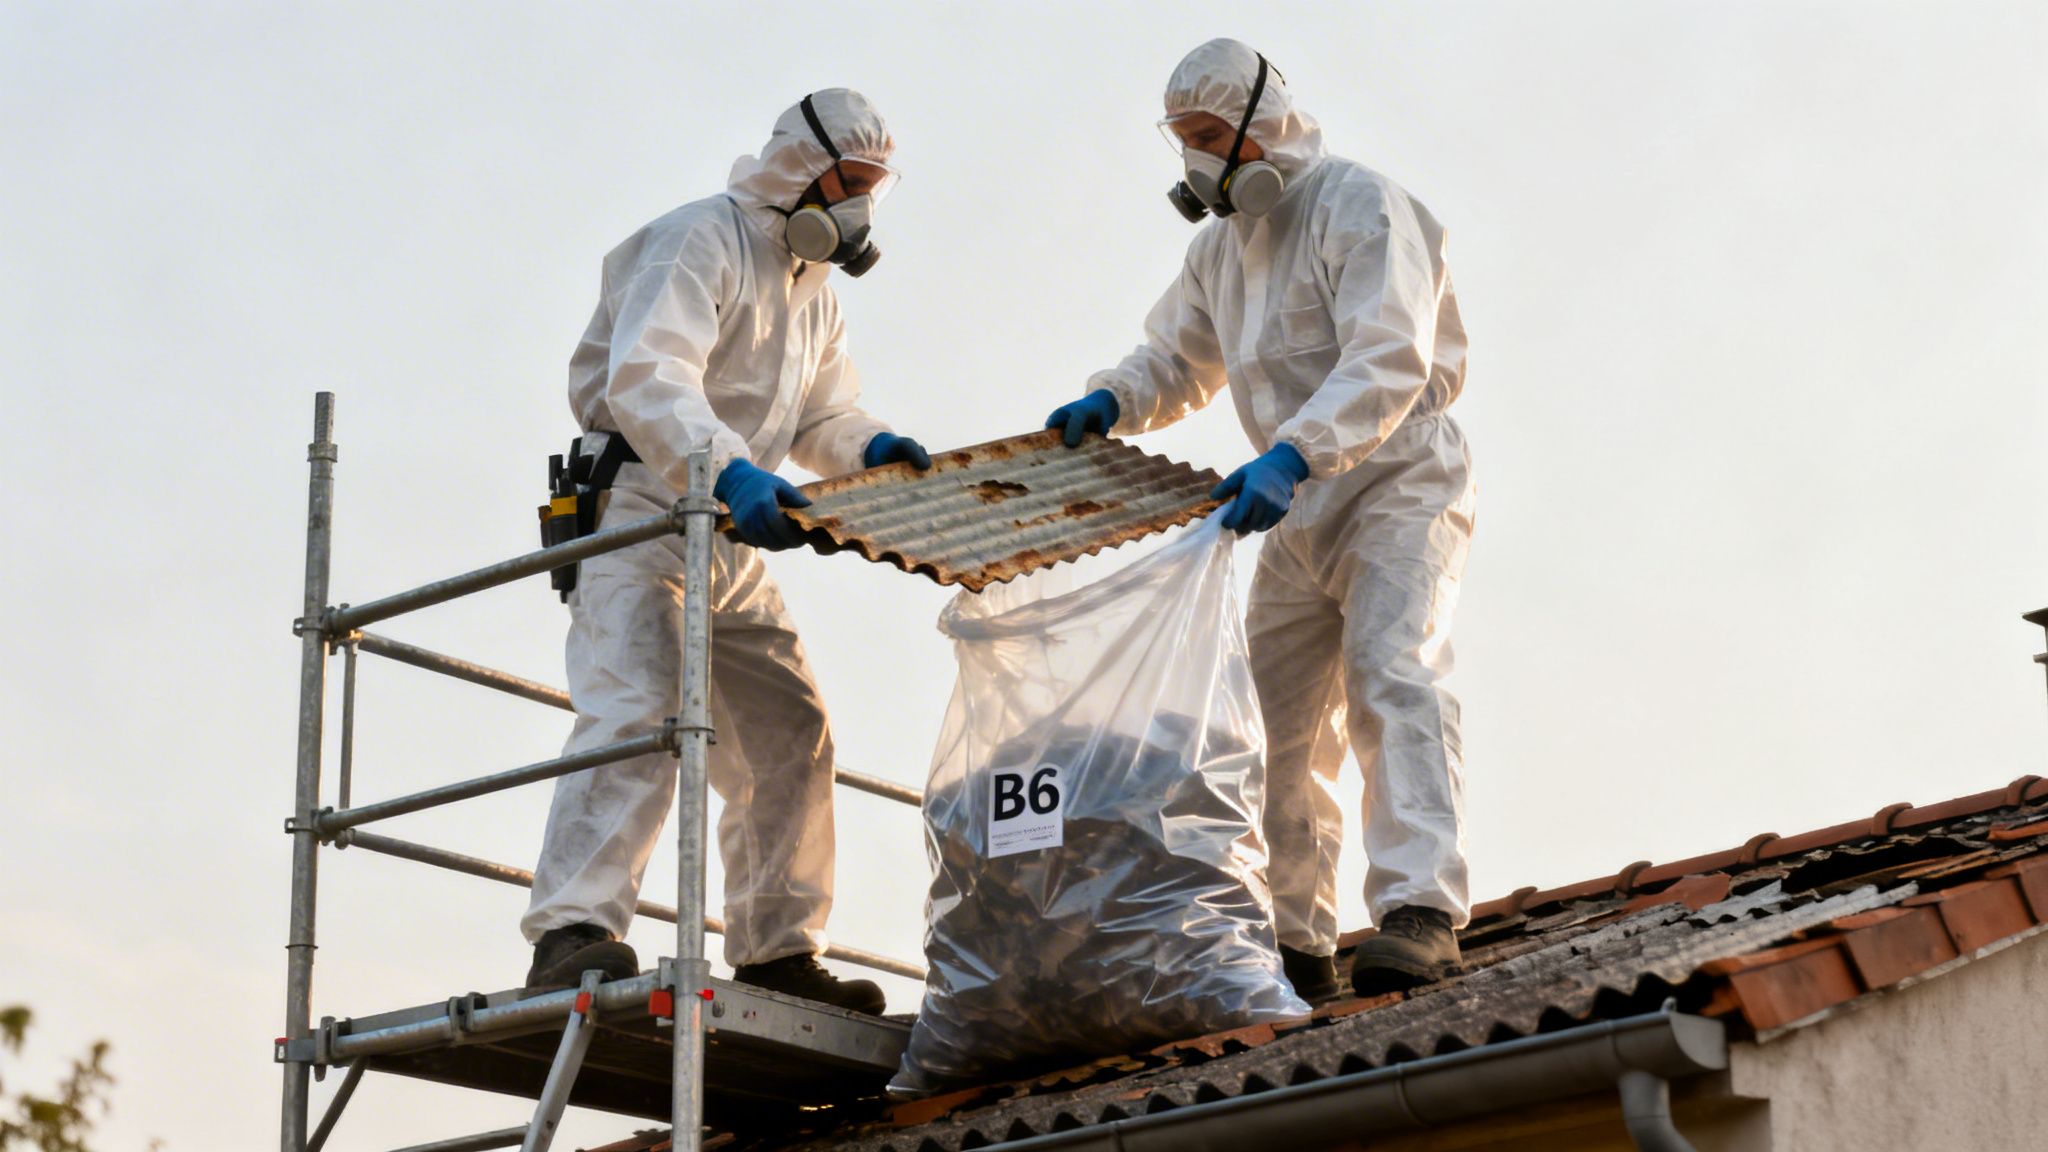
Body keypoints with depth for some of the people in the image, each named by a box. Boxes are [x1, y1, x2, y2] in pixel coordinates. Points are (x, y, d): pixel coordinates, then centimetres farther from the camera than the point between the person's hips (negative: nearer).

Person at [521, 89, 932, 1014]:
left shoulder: (812, 286, 21)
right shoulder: (701, 241, -10)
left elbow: (820, 417, 24)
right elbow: (646, 380, -25)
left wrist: (872, 448, 0)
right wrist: (729, 471, -41)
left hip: (732, 544, 9)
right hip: (639, 515, -9)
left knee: (790, 736, 8)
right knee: (637, 711, -25)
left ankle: (776, 952, 15)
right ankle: (573, 932, -32)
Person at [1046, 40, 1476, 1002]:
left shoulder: (1359, 206, -14)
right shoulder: (1220, 244, 13)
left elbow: (1389, 360, -26)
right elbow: (1176, 362, 21)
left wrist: (1292, 455, -39)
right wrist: (1111, 400, -3)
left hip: (1400, 483, -8)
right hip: (1300, 517, 8)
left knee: (1391, 680, -24)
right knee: (1275, 723, 6)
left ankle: (1419, 914, -33)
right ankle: (1292, 945, 11)